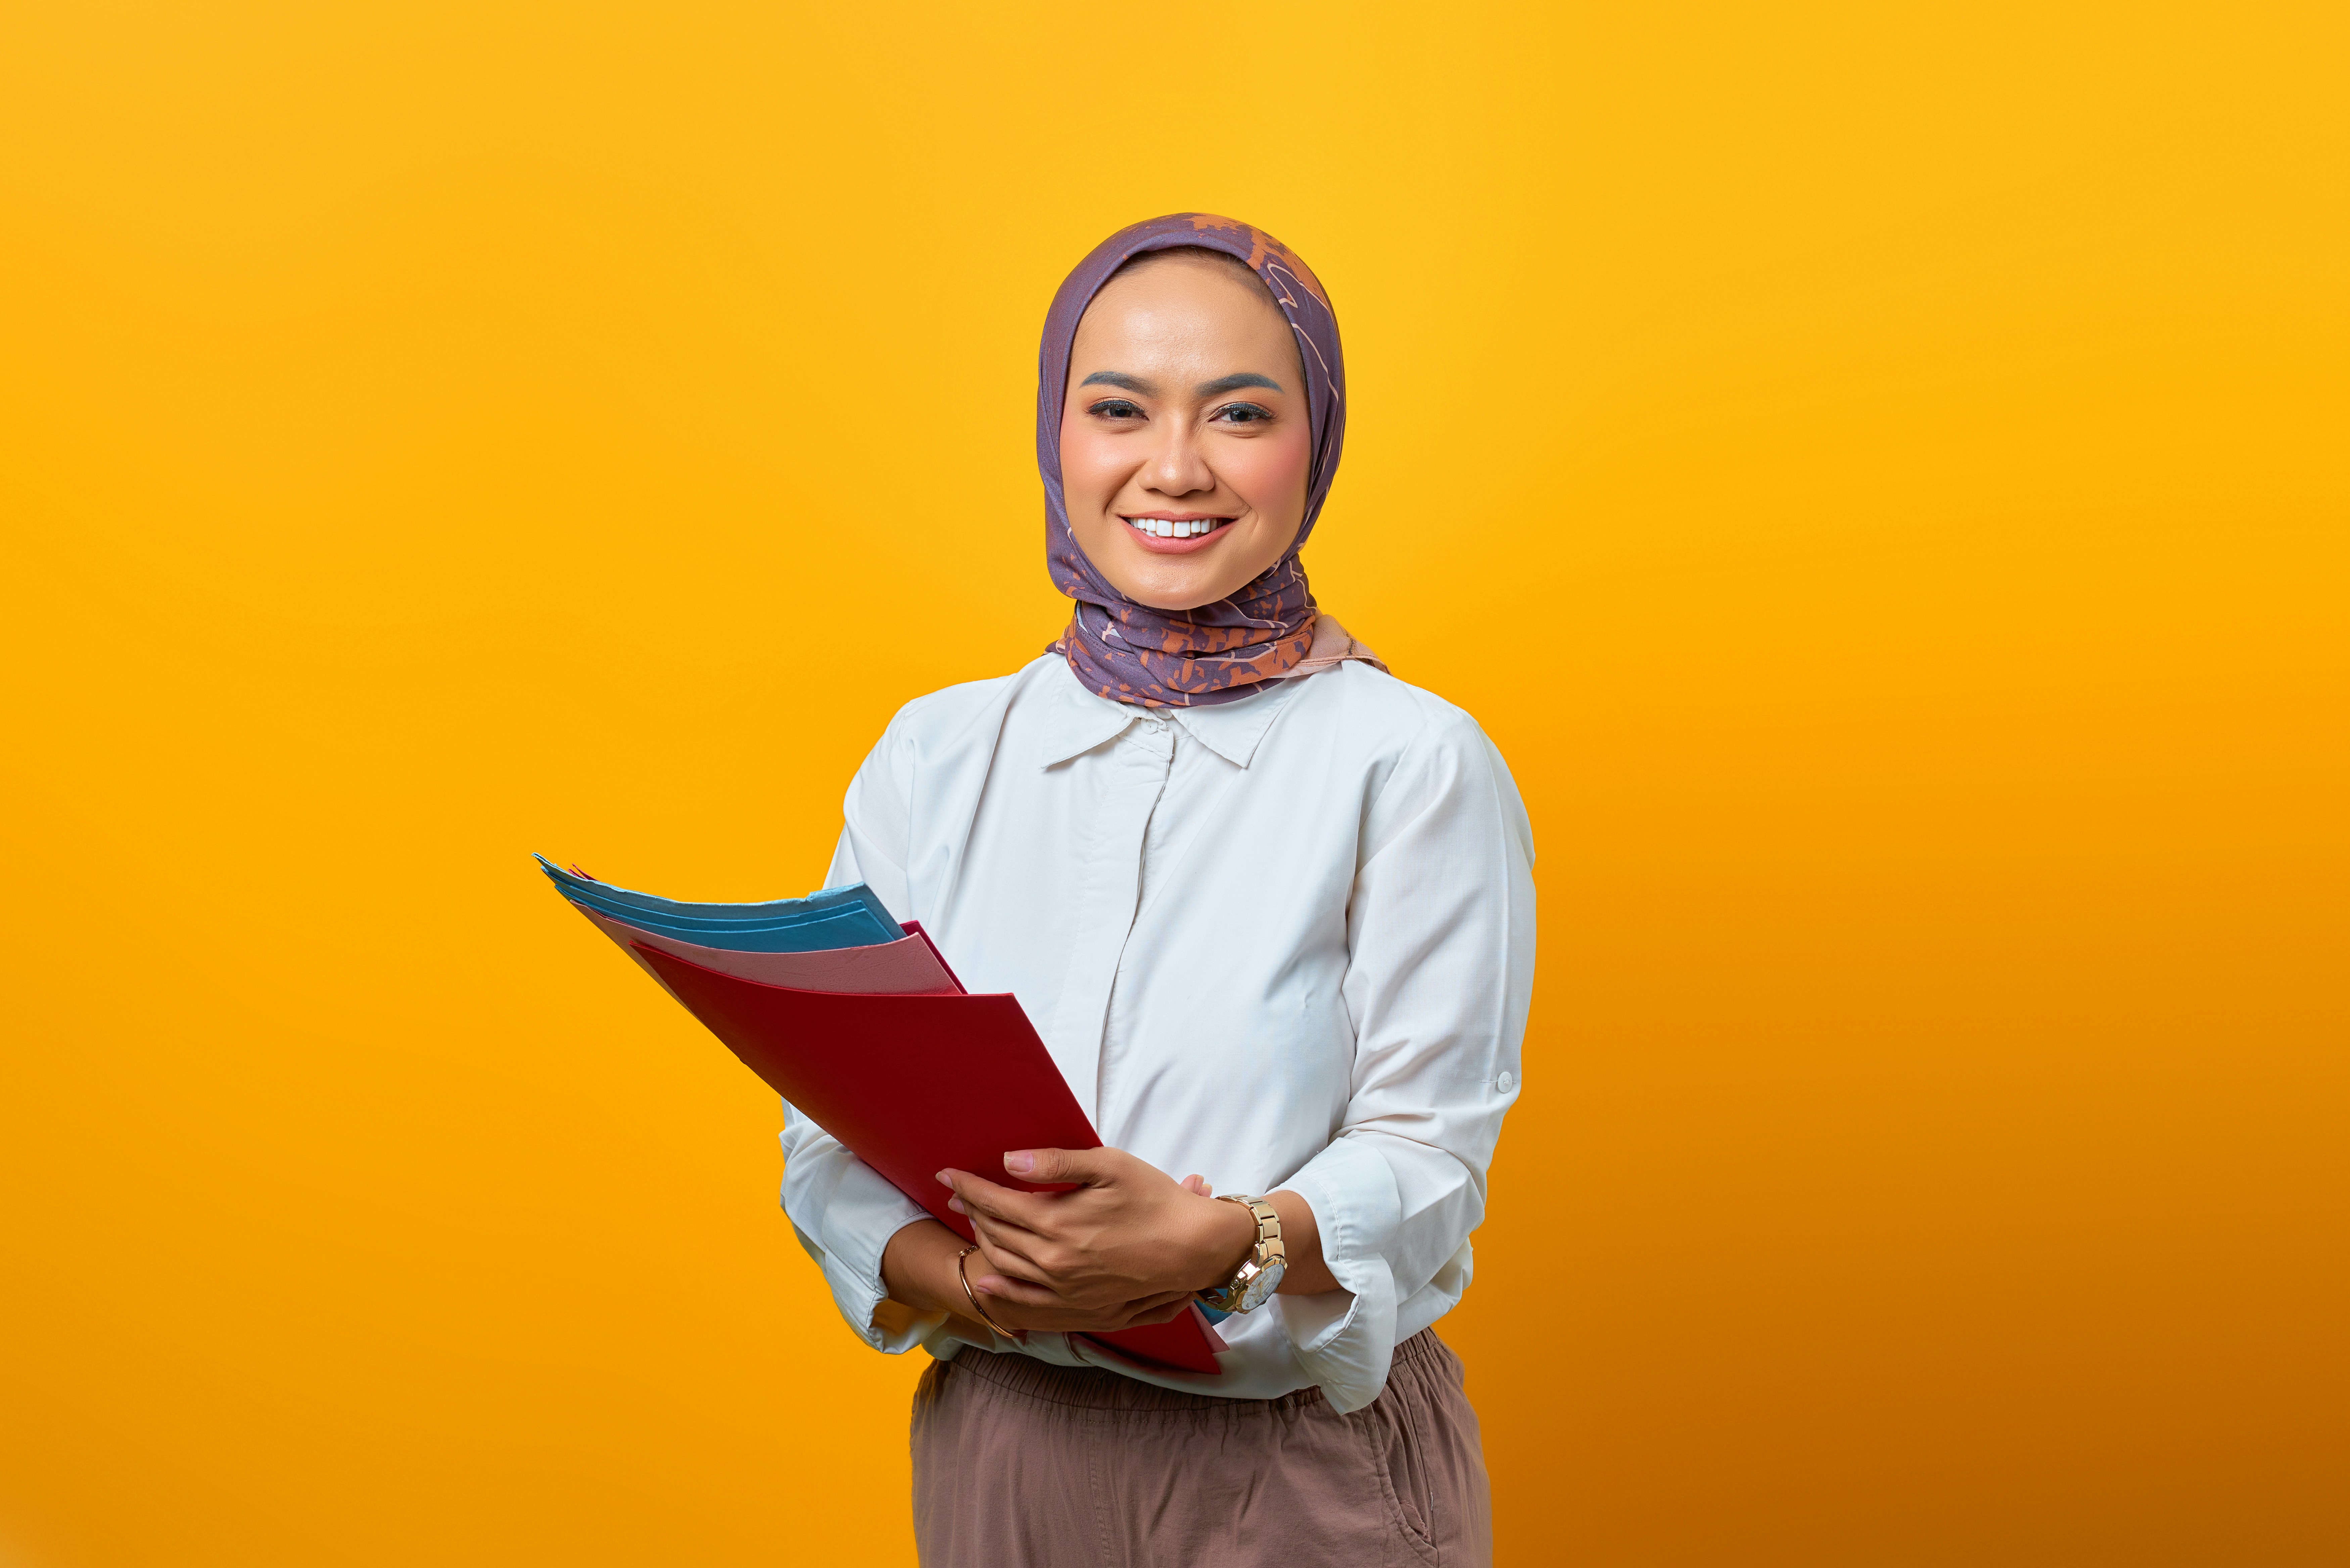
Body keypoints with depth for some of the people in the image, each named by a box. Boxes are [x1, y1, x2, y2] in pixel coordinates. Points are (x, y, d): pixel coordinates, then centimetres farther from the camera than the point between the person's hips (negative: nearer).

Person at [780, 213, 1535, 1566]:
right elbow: (834, 1136, -1)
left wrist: (1211, 1245, -30)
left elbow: (1427, 1158, -12)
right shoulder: (933, 758, 2)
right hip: (998, 1453, 3)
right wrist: (981, 1281, -19)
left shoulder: (1418, 766, -9)